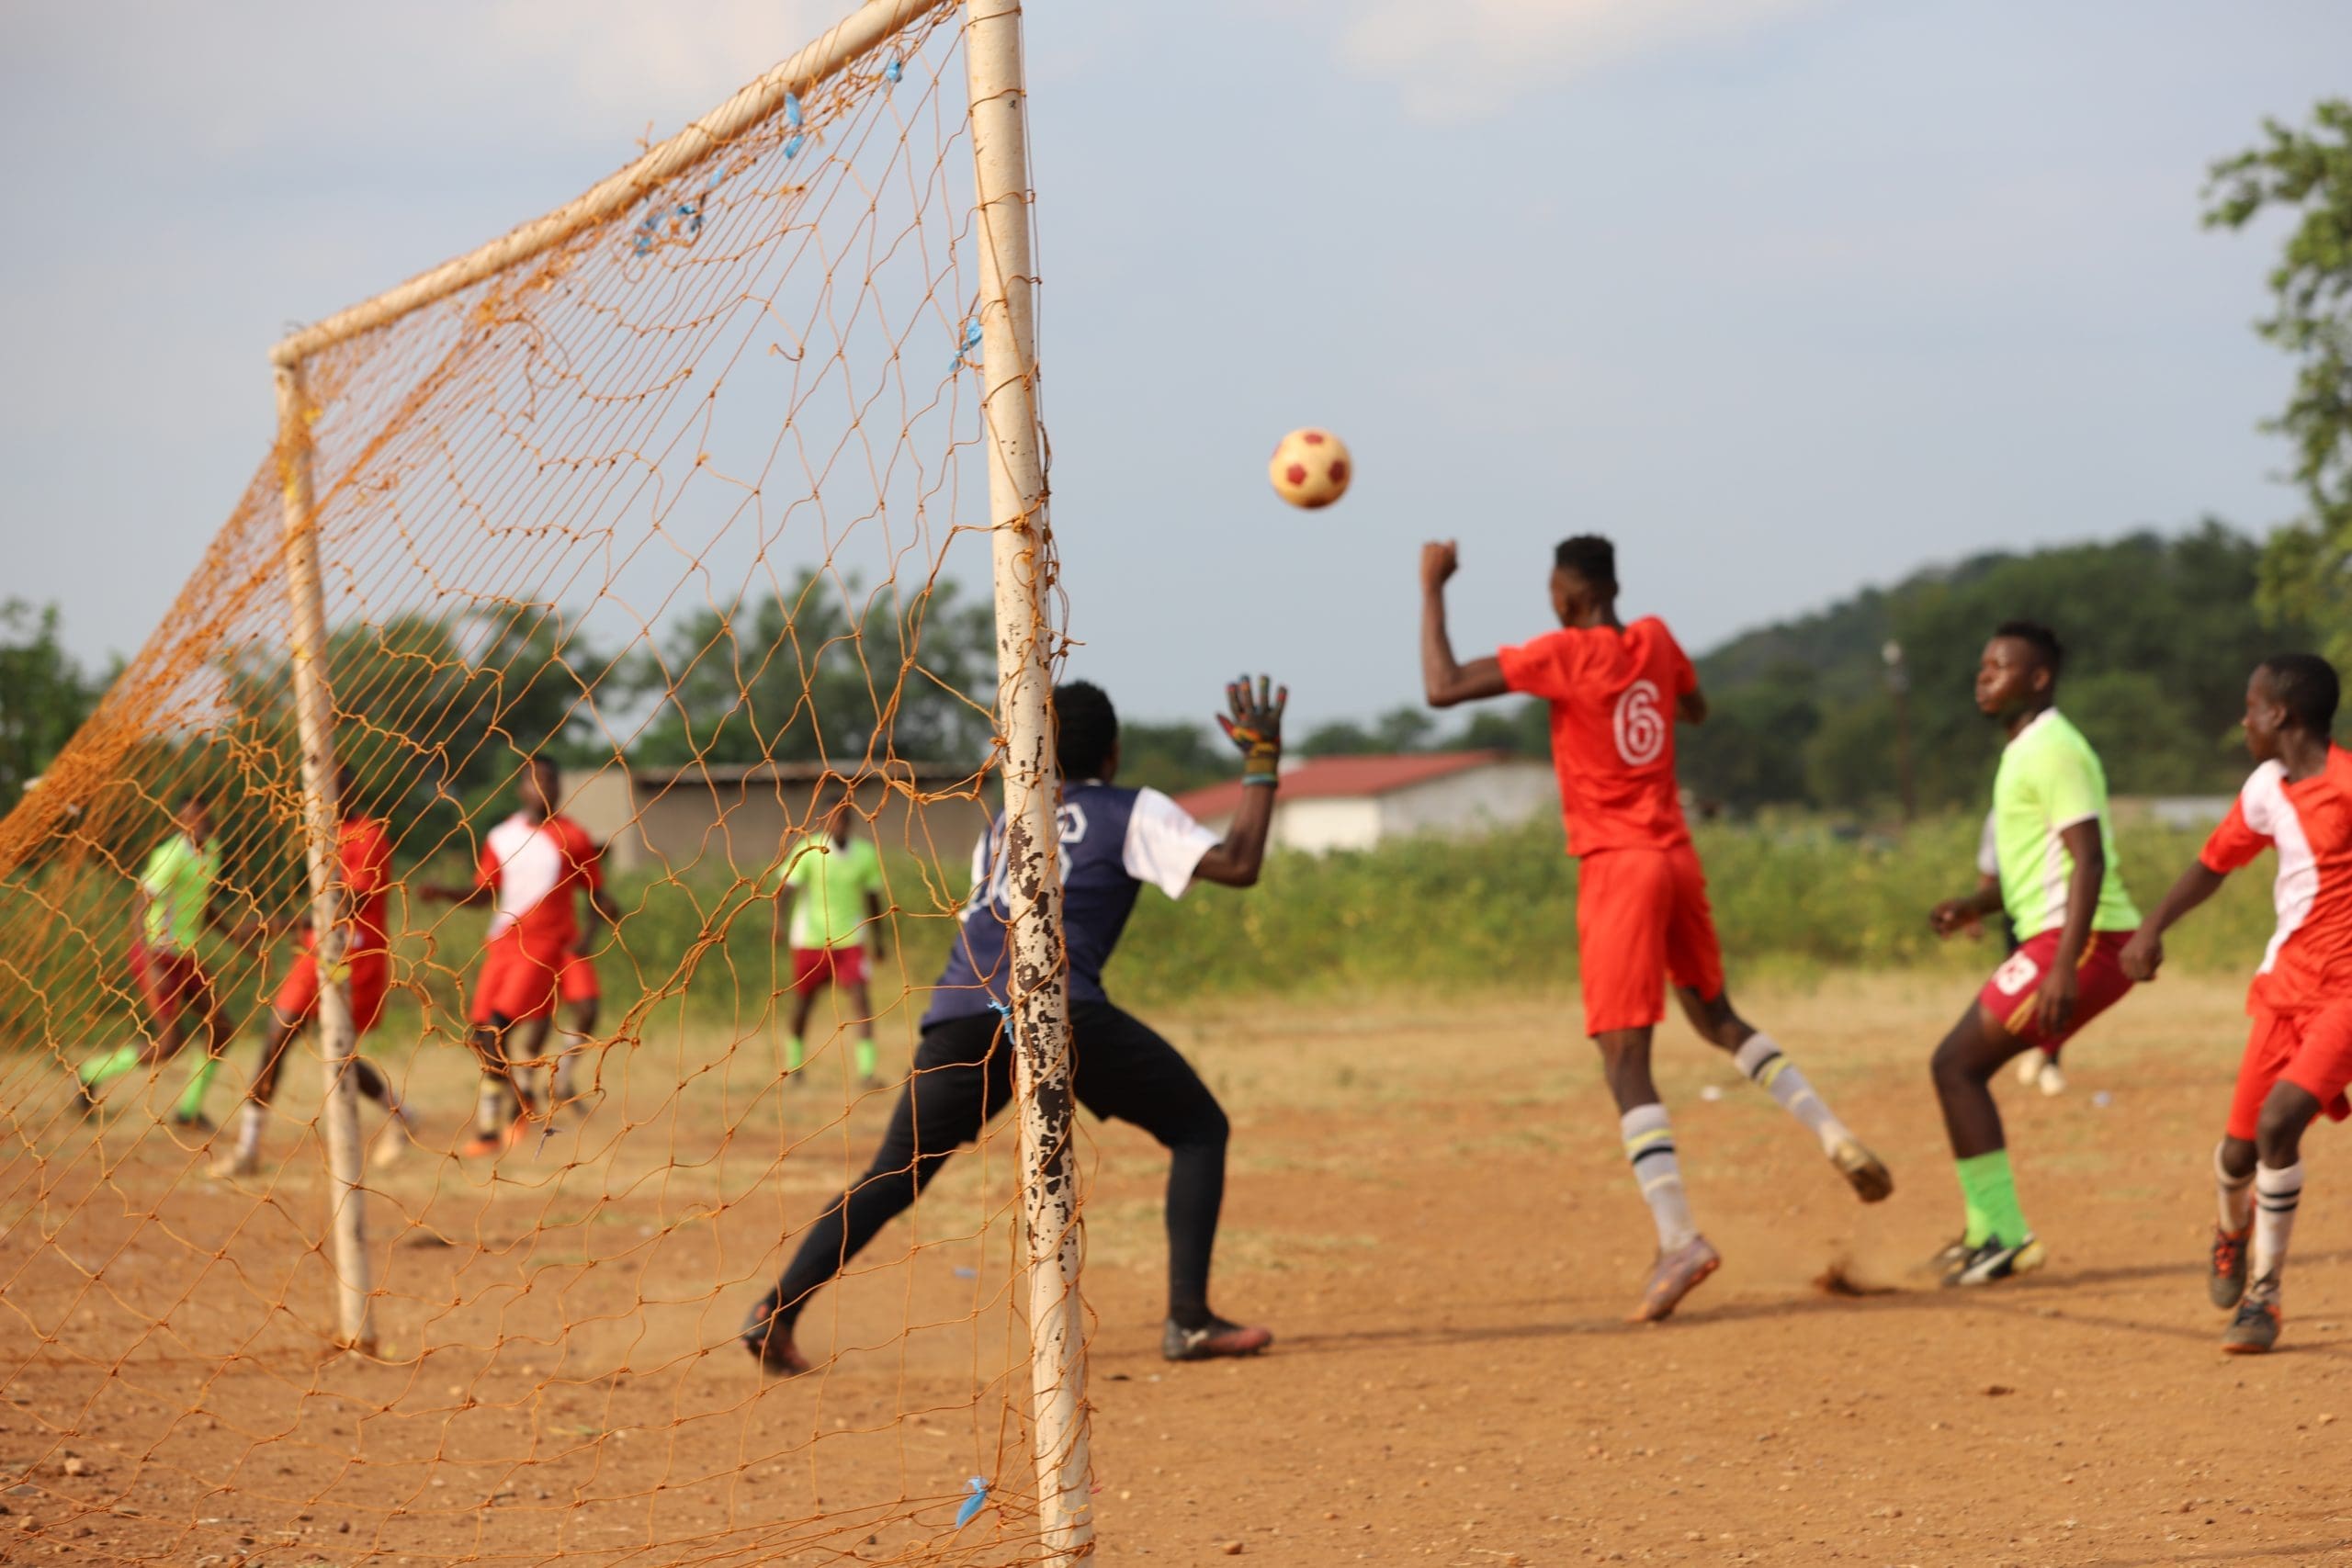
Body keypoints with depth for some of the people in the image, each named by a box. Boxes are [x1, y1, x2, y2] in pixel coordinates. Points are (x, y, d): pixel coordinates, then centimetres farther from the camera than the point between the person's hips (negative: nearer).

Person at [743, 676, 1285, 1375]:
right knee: (1199, 1127, 11)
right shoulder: (1134, 811, 16)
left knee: (894, 1177, 11)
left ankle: (777, 1311, -7)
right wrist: (1263, 763, 16)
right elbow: (1236, 865, 6)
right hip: (1057, 1006, -4)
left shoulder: (1002, 825, 31)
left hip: (960, 1013, 4)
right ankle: (1188, 1318, -3)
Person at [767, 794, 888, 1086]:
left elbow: (872, 897, 11)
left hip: (850, 939, 1)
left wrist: (879, 938, 17)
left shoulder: (866, 852, 1)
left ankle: (867, 1069, -17)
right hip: (810, 938, -1)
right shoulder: (808, 851, -8)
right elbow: (786, 886, -15)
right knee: (802, 1002, 10)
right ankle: (793, 1063, 33)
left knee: (861, 996, -15)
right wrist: (780, 920, -31)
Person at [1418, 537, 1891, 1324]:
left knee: (1625, 1061, -10)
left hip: (1616, 868, -7)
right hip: (1677, 859, 7)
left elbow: (1443, 688, -14)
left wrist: (1432, 589, -5)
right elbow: (1695, 706, 29)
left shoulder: (1563, 654, -11)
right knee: (1716, 1015, 26)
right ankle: (1833, 1133, 12)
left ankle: (1679, 1238, -23)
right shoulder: (1655, 640, 8)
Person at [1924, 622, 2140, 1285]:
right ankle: (1991, 1230, 19)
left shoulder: (2053, 750, -12)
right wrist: (1977, 905, 17)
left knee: (1956, 1064, -10)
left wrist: (2063, 967, -28)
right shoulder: (2025, 750, 20)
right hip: (2054, 938, 10)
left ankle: (2002, 1236, -9)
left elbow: (2088, 860, -21)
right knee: (1963, 1066, 14)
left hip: (2079, 939, -10)